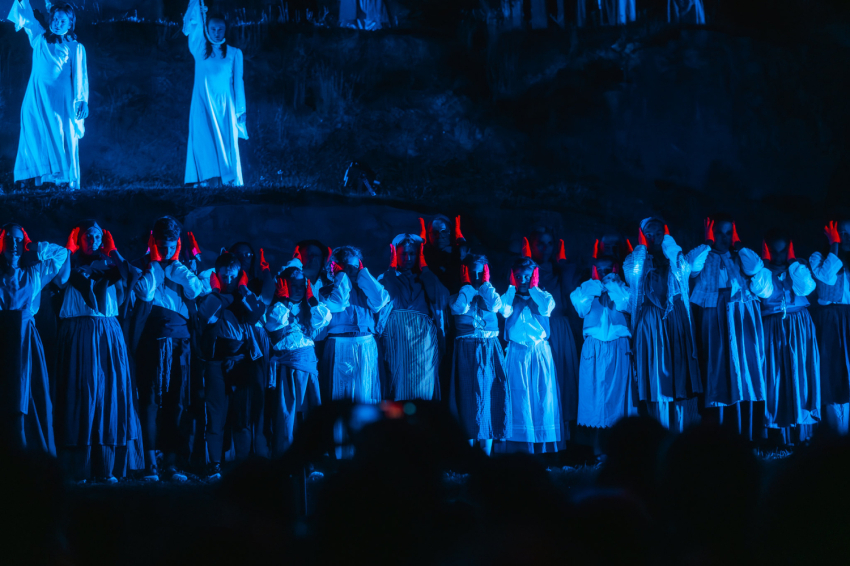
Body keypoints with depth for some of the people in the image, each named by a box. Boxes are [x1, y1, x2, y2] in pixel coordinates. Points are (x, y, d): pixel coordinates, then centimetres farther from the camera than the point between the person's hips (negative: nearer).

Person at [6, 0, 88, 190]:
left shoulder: (75, 48, 10)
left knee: (63, 137, -6)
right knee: (38, 137, -6)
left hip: (61, 98, -2)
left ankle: (67, 180, -7)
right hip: (38, 96, 2)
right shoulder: (39, 39, 15)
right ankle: (39, 178, -9)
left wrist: (83, 101, -6)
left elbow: (80, 76, 4)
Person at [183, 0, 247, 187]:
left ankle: (227, 185, -9)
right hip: (204, 106, -1)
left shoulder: (234, 53, 10)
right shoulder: (200, 50, 8)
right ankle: (212, 184, -18)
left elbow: (238, 82, 9)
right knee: (208, 145, -12)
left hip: (225, 108, 1)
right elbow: (193, 25, -4)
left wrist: (241, 110, 4)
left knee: (227, 148, -6)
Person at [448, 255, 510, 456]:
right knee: (469, 396, -6)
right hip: (467, 352, -2)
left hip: (490, 350, 2)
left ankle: (487, 454, 2)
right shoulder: (460, 294, 7)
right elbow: (459, 307, -15)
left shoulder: (491, 293, 12)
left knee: (490, 396, -1)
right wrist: (469, 286, -5)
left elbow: (495, 305, -10)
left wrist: (485, 285, -3)